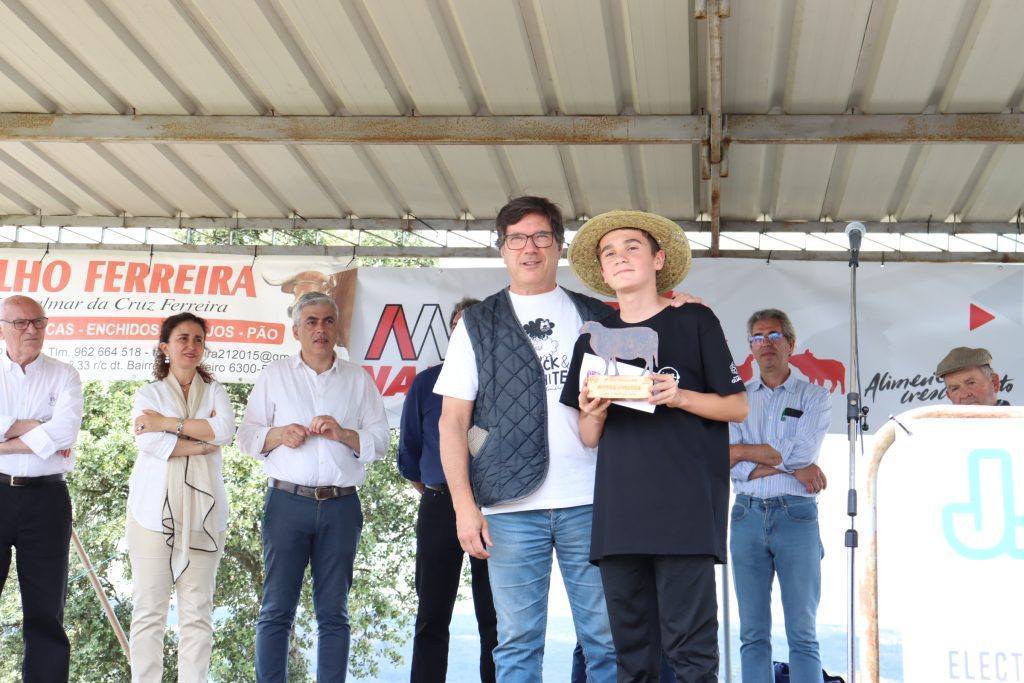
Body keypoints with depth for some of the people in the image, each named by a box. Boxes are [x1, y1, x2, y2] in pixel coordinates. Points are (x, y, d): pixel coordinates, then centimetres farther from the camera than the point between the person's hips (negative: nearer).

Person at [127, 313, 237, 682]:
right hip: (154, 509, -1)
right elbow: (149, 443, -8)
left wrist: (168, 422, -8)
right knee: (149, 608, -3)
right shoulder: (148, 393, 10)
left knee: (198, 611, 0)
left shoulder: (214, 392, 15)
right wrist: (200, 444, -5)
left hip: (201, 511, 2)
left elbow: (226, 429, -7)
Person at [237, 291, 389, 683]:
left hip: (341, 506, 1)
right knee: (276, 609, -3)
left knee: (333, 613, 4)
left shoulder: (359, 380, 12)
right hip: (287, 502, -1)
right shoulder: (274, 375, 12)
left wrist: (344, 434, -10)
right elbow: (246, 436, 9)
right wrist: (278, 434, -11)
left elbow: (381, 441, 7)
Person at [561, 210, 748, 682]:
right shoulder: (594, 338, 16)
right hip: (618, 511, 4)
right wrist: (594, 413, -6)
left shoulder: (694, 322, 5)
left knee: (688, 644, -8)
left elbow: (737, 406, 5)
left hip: (684, 507, -4)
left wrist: (679, 396, -11)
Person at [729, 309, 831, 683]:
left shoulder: (814, 396, 7)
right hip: (748, 515, 2)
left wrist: (744, 451, -3)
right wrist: (791, 467, -8)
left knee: (803, 633, -2)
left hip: (796, 516, -2)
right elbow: (733, 467, -1)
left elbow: (802, 452, -10)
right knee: (753, 633, 3)